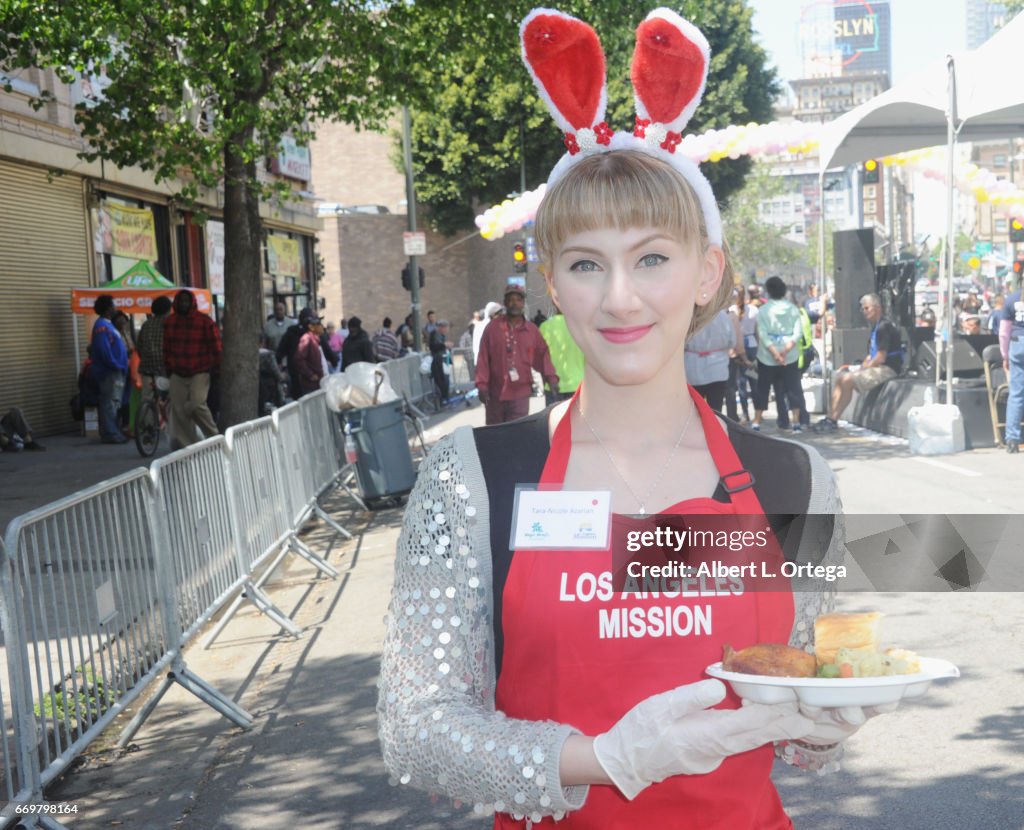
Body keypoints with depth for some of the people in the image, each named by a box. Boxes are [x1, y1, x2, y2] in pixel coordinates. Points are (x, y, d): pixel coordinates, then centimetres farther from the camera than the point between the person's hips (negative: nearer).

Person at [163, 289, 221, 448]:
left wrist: (215, 366, -1)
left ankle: (213, 435, 3)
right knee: (178, 409, 2)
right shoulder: (170, 322, 8)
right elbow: (166, 346, 15)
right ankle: (185, 443, 11)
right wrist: (168, 366, 14)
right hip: (178, 374, 4)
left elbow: (215, 345, -1)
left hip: (200, 372, -4)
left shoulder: (204, 322, -4)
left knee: (197, 404, -18)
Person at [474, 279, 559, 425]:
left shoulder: (532, 330, 4)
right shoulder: (493, 327, -1)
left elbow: (542, 355, 8)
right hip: (495, 392, 0)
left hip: (520, 394, 0)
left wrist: (551, 377, -6)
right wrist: (482, 384, -7)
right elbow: (483, 358, -1)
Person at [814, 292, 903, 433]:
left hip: (888, 368, -10)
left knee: (847, 380, -22)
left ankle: (833, 420, -16)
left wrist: (862, 369, -12)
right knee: (840, 377, 4)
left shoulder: (884, 327, -16)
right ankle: (830, 417, -3)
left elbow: (880, 358, -21)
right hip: (877, 367, 10)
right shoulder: (876, 327, 16)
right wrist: (861, 367, 4)